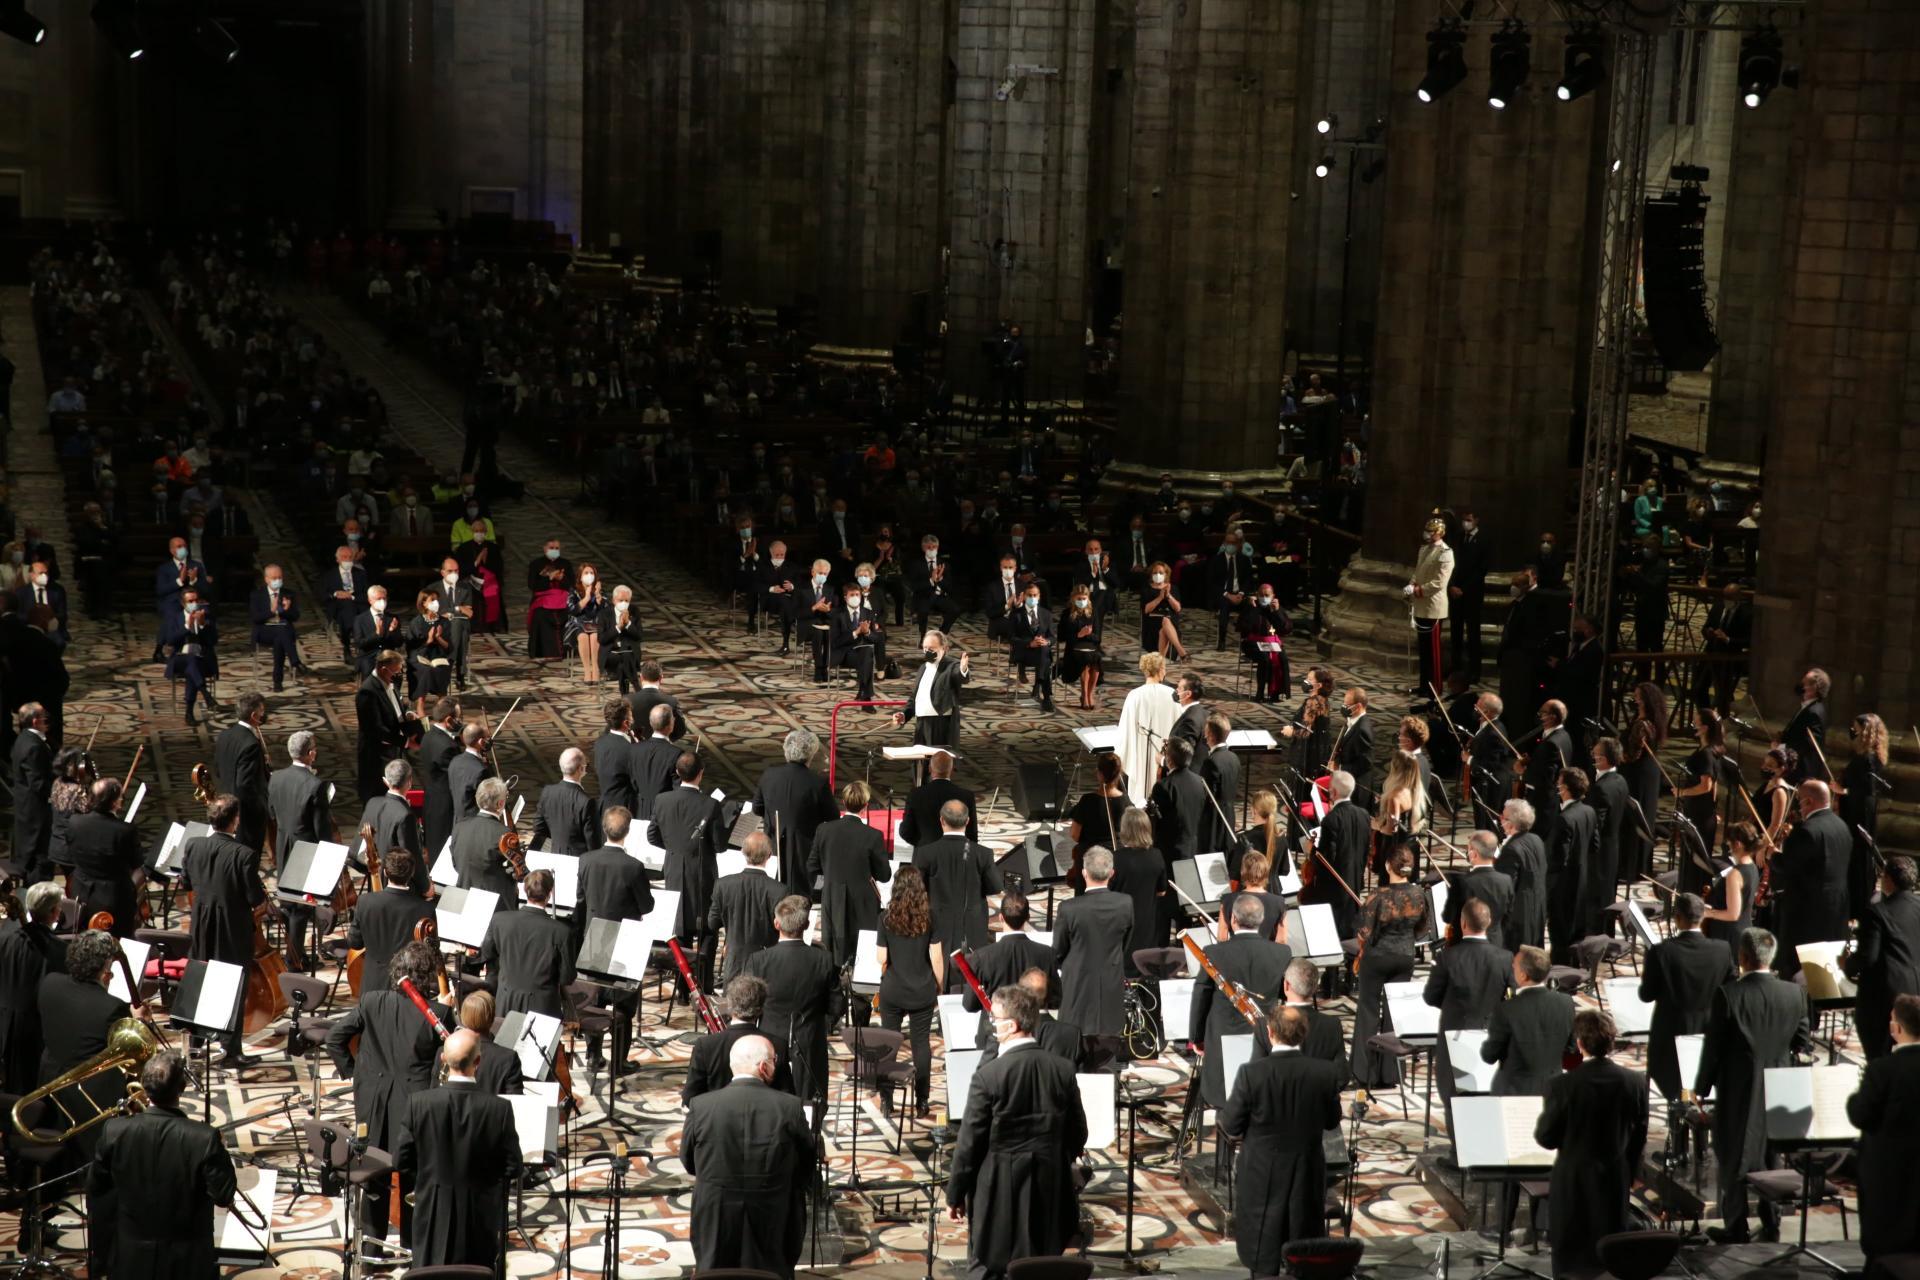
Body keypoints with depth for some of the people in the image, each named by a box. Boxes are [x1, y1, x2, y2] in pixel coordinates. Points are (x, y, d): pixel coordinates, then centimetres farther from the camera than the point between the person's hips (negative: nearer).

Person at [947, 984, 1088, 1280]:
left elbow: (970, 1142, -12)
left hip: (999, 1188, -4)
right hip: (1050, 1186, 4)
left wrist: (955, 1195, -1)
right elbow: (1078, 1133, 5)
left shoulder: (988, 1075, -17)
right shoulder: (1063, 1069, -4)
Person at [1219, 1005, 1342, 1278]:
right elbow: (1332, 1121, 3)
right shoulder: (1326, 1073, -12)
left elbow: (1231, 1127, -11)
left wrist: (1231, 1098, 9)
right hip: (1307, 1176, 2)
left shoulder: (1252, 1073, -20)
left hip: (1261, 1177, -2)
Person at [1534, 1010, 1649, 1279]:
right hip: (1617, 1183, 3)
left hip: (1573, 1185, -3)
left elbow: (1546, 1138, -10)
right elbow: (1639, 1136, 2)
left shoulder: (1563, 1085, -20)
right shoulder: (1635, 1082, -9)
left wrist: (1545, 1115, 9)